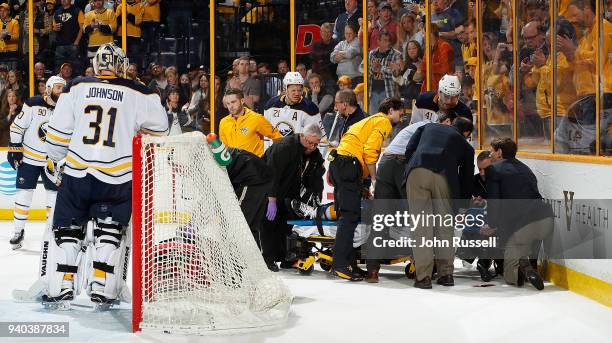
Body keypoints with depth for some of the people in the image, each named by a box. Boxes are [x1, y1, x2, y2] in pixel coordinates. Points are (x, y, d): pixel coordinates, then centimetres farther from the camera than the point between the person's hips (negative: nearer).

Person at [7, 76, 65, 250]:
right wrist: (14, 149, -9)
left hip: (52, 161, 3)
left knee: (55, 194, 2)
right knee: (24, 193, -2)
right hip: (29, 156, -3)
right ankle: (18, 231, 8)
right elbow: (17, 126, -7)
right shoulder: (33, 104, -13)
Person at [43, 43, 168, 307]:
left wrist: (52, 159, 17)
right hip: (117, 177, -1)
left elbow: (59, 131, 2)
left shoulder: (76, 88, 2)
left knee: (67, 228, 12)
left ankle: (61, 286, 9)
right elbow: (159, 127, 7)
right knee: (111, 231, 12)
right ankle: (103, 288, 7)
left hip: (77, 173, 1)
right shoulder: (138, 94, -1)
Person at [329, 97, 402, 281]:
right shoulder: (383, 121, 2)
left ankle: (347, 262, 13)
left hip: (338, 164, 10)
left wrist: (361, 185, 21)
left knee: (347, 216, 11)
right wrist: (374, 179, -8)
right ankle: (340, 264, -19)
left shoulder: (370, 120, 31)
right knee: (350, 216, -14)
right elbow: (370, 150, -13)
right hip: (349, 164, -10)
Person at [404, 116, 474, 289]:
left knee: (420, 225, 2)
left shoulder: (428, 127, 32)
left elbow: (409, 149, 18)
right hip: (444, 176, 0)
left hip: (417, 171, 0)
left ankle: (423, 277, -1)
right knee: (445, 225, 13)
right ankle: (446, 273, 16)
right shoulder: (466, 146, 29)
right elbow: (466, 179, 31)